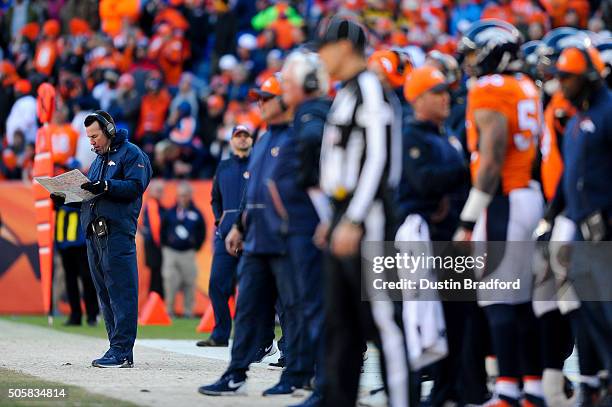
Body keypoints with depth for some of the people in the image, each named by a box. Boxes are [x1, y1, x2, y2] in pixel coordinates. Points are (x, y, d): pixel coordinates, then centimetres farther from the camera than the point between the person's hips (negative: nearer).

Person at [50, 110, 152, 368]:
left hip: (117, 233, -9)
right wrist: (65, 198, 10)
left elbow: (135, 186, -14)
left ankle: (121, 351, -14)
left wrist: (106, 187, -26)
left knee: (121, 292, -10)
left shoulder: (131, 154, 0)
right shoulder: (99, 158, 26)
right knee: (104, 293, 8)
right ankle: (120, 350, 11)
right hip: (94, 231, 9)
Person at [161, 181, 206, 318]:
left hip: (188, 254, 0)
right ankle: (169, 310, 2)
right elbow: (162, 231, 14)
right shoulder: (169, 213, 4)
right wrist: (165, 247, 9)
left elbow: (202, 233, 9)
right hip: (170, 252, 0)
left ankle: (188, 311, 8)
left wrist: (195, 248, 5)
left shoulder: (196, 214, 2)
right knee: (170, 282, -6)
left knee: (189, 283, 1)